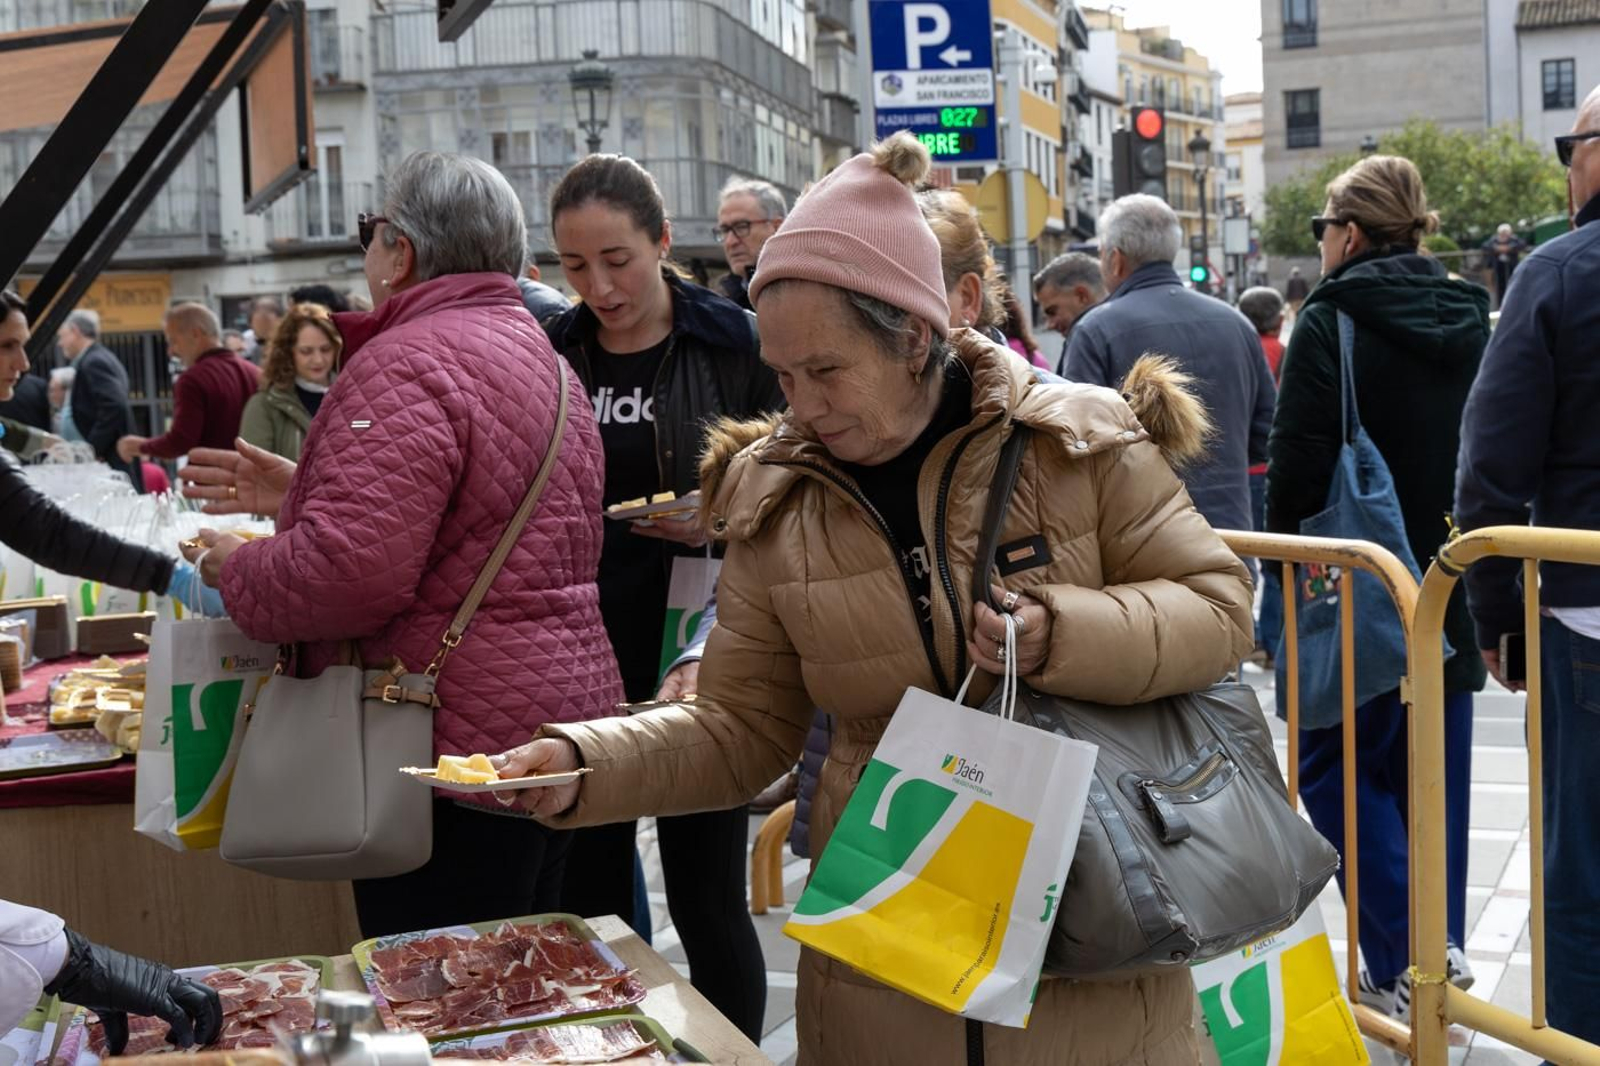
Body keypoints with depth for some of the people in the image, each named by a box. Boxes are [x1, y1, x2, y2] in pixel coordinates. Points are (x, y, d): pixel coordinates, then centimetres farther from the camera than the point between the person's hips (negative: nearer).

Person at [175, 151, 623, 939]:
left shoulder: (406, 365, -16)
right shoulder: (537, 353, 14)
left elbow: (350, 573, -26)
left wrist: (233, 569, -8)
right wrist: (303, 492, 20)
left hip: (460, 744, -10)